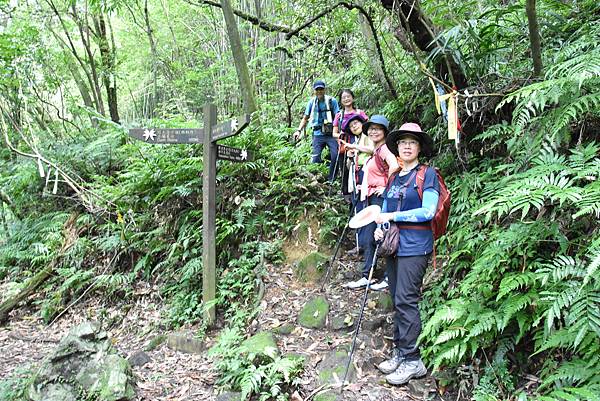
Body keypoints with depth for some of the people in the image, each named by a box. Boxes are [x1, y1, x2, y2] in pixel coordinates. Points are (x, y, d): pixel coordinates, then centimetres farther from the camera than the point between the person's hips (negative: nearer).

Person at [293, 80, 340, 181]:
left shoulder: (332, 101, 0)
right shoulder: (312, 102, 8)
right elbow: (305, 118, 16)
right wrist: (299, 130, 5)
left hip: (331, 134, -2)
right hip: (318, 134, 2)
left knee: (336, 156, -10)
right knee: (315, 158, -4)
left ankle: (331, 179, 5)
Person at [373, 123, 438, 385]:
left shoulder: (427, 174, -4)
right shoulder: (393, 178, 15)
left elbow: (428, 211, -14)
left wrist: (392, 216, -13)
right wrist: (379, 227, 1)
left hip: (415, 246, -7)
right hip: (394, 245, 7)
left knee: (405, 301, -8)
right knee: (397, 301, 11)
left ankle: (412, 361, 3)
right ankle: (399, 353, 22)